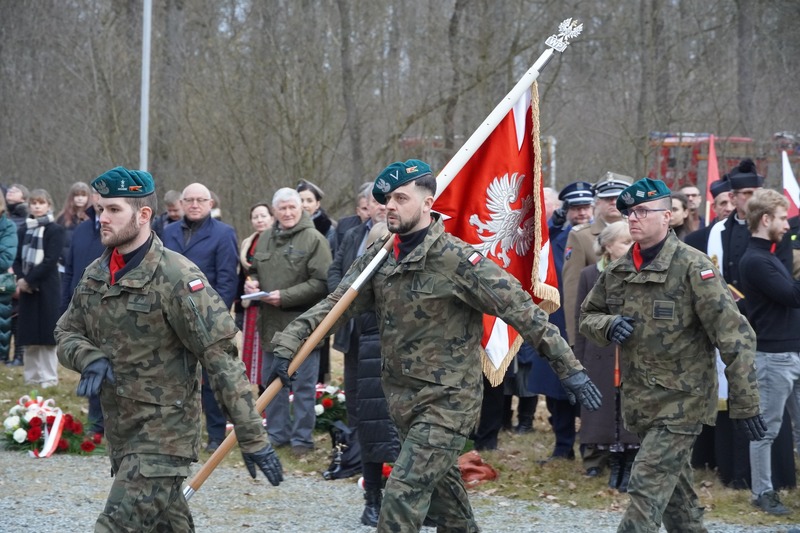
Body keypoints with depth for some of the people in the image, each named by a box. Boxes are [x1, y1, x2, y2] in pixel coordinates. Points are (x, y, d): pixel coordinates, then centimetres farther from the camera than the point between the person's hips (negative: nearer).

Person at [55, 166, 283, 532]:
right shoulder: (95, 275, 7)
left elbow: (221, 359, -18)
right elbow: (67, 334, 15)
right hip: (119, 432, 8)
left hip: (164, 436, -8)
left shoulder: (177, 278, -16)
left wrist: (252, 438, -21)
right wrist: (89, 358, -11)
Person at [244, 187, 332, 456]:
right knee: (272, 382, 14)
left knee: (303, 385, 0)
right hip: (271, 324, 7)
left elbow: (321, 283, -15)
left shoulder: (314, 239, -9)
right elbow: (255, 270, 27)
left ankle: (302, 438, 8)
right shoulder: (265, 239, 12)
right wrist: (251, 282, 3)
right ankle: (277, 433, 25)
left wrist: (286, 297, -19)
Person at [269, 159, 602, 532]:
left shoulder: (456, 259, -18)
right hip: (402, 397, 8)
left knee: (405, 490, -15)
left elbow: (521, 310, -17)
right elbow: (336, 304, 4)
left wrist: (569, 369, -19)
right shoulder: (379, 255, 4)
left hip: (448, 400, -8)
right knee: (439, 485, 22)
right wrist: (288, 343, -10)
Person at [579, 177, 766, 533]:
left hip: (681, 401, -7)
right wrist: (607, 326, -7)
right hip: (638, 402, 7)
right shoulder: (617, 272, 6)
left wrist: (745, 405, -18)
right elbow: (587, 316, 18)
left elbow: (735, 337, -16)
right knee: (675, 494, 18)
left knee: (647, 490, -15)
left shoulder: (693, 267, -14)